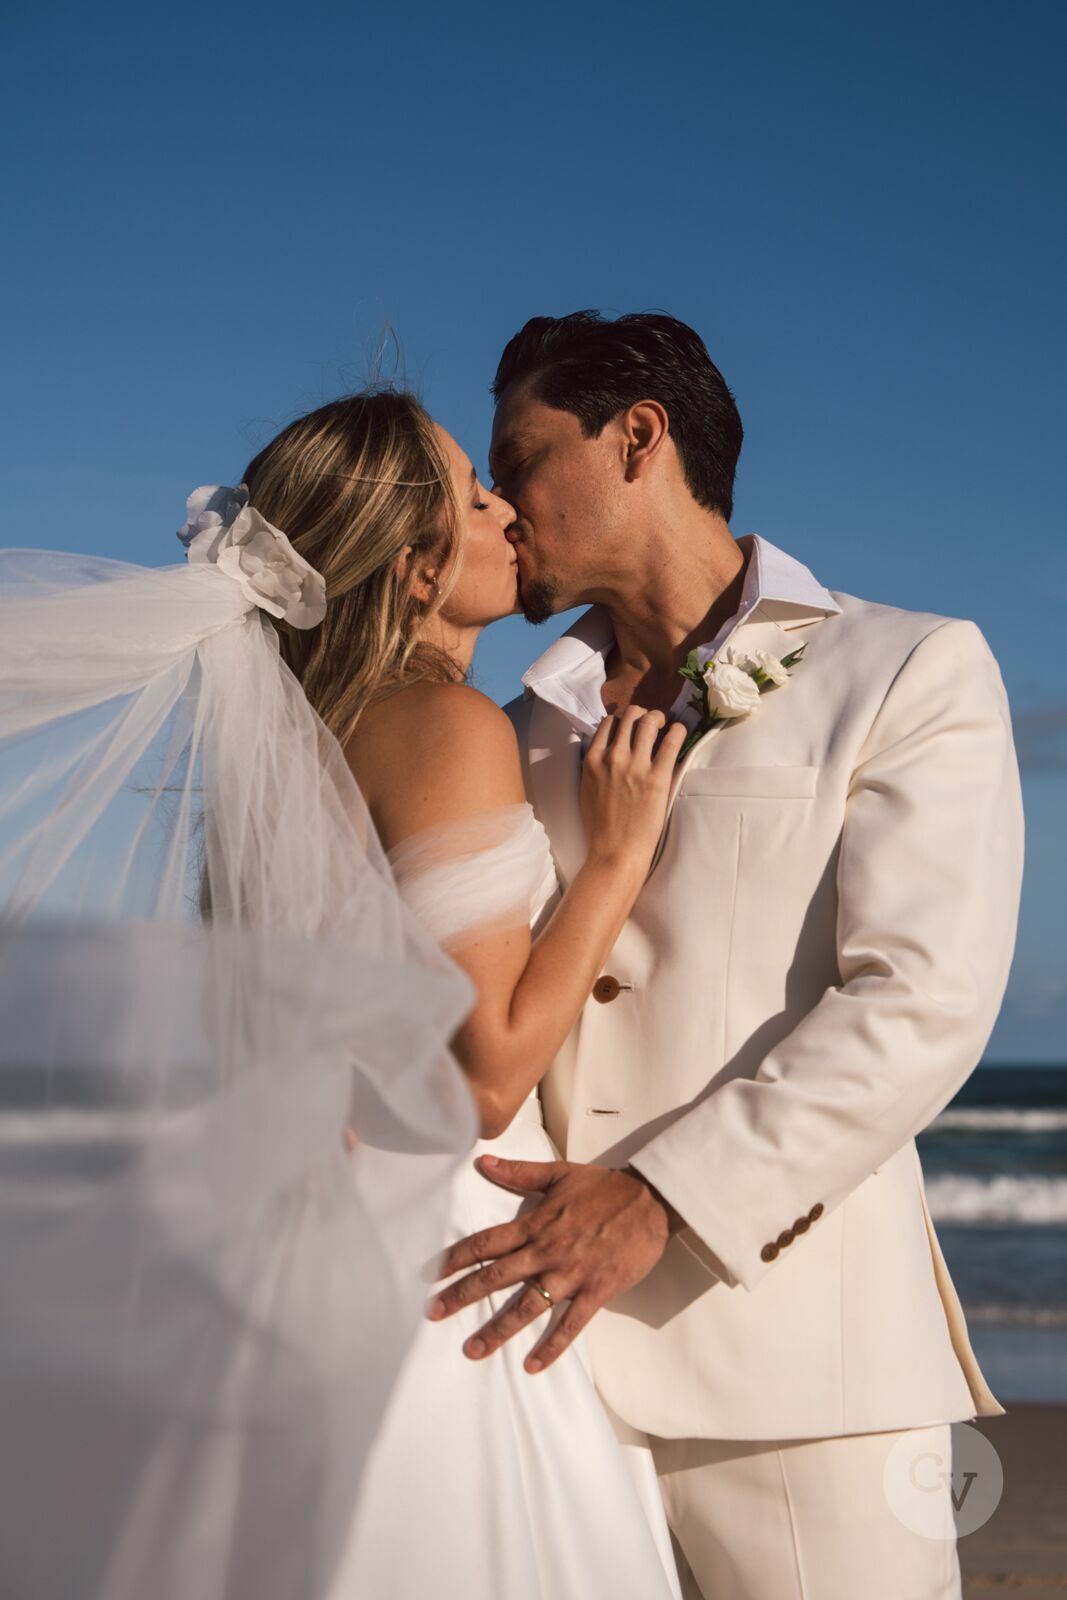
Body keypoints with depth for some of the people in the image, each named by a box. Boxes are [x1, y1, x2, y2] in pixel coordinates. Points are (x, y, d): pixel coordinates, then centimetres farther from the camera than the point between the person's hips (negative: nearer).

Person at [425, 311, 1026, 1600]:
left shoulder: (911, 674, 3)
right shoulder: (525, 733, 21)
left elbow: (920, 1004, -10)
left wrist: (663, 1199, -19)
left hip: (782, 1350, -4)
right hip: (535, 1344, 5)